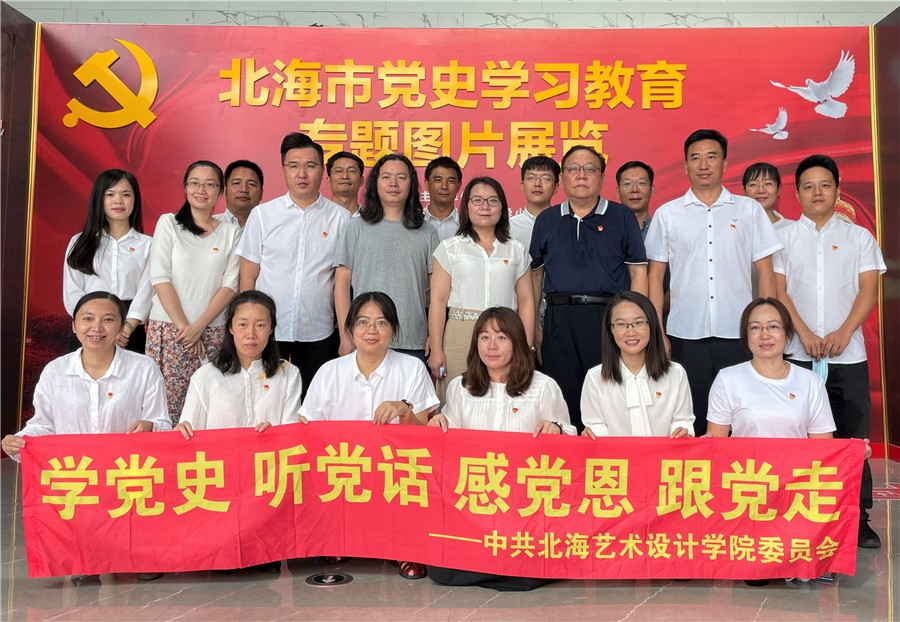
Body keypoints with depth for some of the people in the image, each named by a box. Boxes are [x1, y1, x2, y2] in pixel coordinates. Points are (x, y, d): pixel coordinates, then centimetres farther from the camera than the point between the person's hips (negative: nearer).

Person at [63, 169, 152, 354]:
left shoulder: (147, 245, 5)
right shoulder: (80, 242, 8)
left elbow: (146, 292, -5)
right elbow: (72, 294, 1)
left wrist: (127, 328, -21)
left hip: (131, 337, -1)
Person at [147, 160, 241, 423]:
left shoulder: (231, 232, 9)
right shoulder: (168, 223, 6)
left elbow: (230, 285, 2)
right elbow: (160, 278, -1)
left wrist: (198, 326, -7)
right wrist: (183, 325, -8)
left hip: (213, 331, 1)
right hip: (169, 327, -1)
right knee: (167, 401, -5)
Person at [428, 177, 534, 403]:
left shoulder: (516, 251, 13)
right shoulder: (450, 248, 7)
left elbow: (525, 301, 10)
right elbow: (438, 301, 2)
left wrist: (527, 349, 4)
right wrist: (436, 350, -4)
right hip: (460, 339, -1)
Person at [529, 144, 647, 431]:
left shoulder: (622, 217, 7)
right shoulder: (546, 220, 14)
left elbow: (638, 271, 5)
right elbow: (535, 273, 15)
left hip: (609, 319, -2)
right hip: (559, 320, 2)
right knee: (564, 396, 6)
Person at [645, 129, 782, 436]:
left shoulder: (749, 210, 8)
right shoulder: (667, 214, 7)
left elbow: (765, 272, 7)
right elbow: (656, 276, 7)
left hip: (738, 334, 0)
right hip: (685, 336, 0)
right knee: (689, 421, 6)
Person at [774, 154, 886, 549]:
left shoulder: (859, 237, 11)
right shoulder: (784, 236, 9)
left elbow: (868, 291, 3)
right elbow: (777, 290, 1)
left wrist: (844, 332, -12)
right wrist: (804, 333, -12)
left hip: (848, 354, 1)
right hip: (797, 354, 0)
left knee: (852, 435, 2)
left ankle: (857, 517, 11)